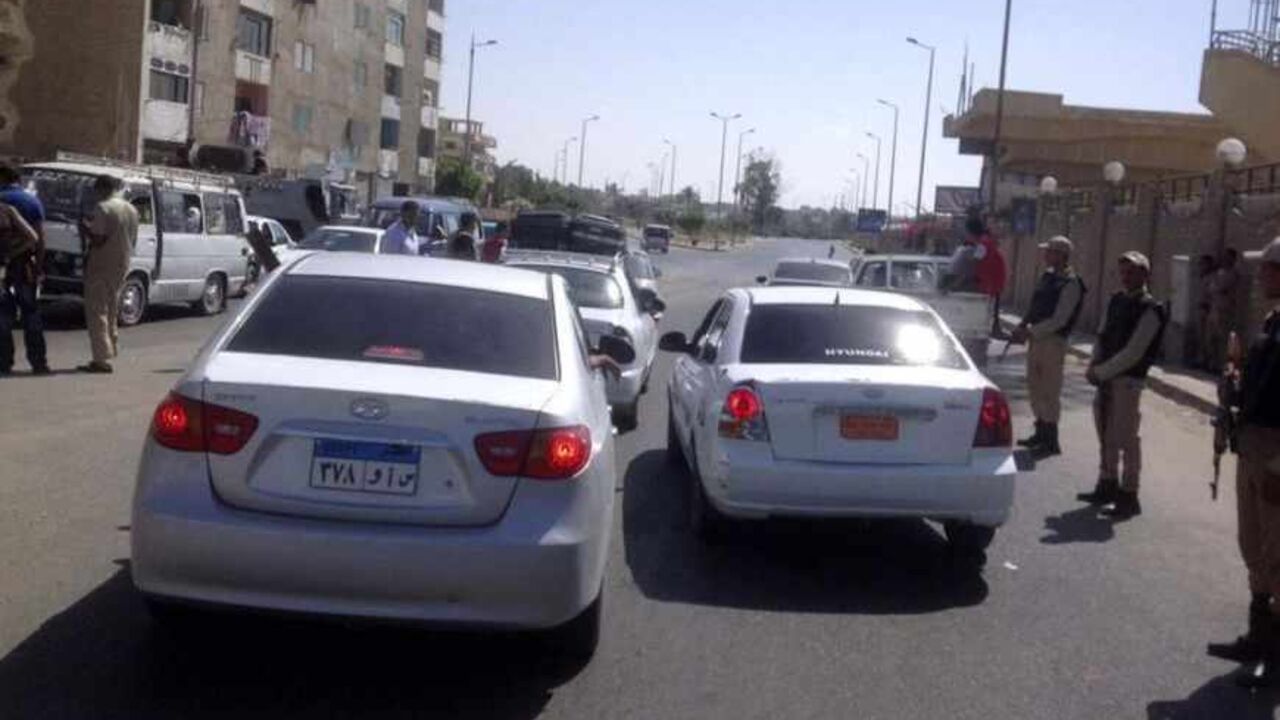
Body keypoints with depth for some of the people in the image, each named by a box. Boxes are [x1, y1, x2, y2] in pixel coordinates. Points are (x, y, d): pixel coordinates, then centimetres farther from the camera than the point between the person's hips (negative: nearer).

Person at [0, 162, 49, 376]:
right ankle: (38, 362, 5)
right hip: (26, 263, 2)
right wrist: (39, 267, 0)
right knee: (31, 313, 7)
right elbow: (40, 238, -2)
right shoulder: (33, 201, 3)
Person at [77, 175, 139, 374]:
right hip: (121, 266, 8)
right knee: (111, 312, 18)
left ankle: (102, 358, -9)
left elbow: (98, 239, -20)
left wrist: (85, 229, -4)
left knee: (97, 312, -4)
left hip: (101, 267, -8)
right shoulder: (132, 210, 10)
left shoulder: (103, 208, -15)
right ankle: (110, 352, 22)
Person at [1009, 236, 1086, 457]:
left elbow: (1059, 320, -19)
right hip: (1037, 338, 9)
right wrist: (1023, 327, 4)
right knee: (1035, 386, 14)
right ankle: (1041, 432, 27)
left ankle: (1051, 441, 2)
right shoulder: (1047, 276, 12)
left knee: (1050, 390, -4)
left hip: (1053, 341, -9)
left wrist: (1030, 332, -20)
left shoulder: (1071, 284, -14)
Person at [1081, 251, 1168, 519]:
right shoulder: (1116, 301, 12)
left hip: (1128, 379, -7)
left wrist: (1101, 371, -15)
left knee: (1125, 438, -4)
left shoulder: (1149, 310, -11)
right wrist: (1094, 366, -2)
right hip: (1106, 377, 7)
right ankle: (1108, 485, 28)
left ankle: (1128, 497, 3)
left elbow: (1133, 352, -16)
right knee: (1106, 435, 15)